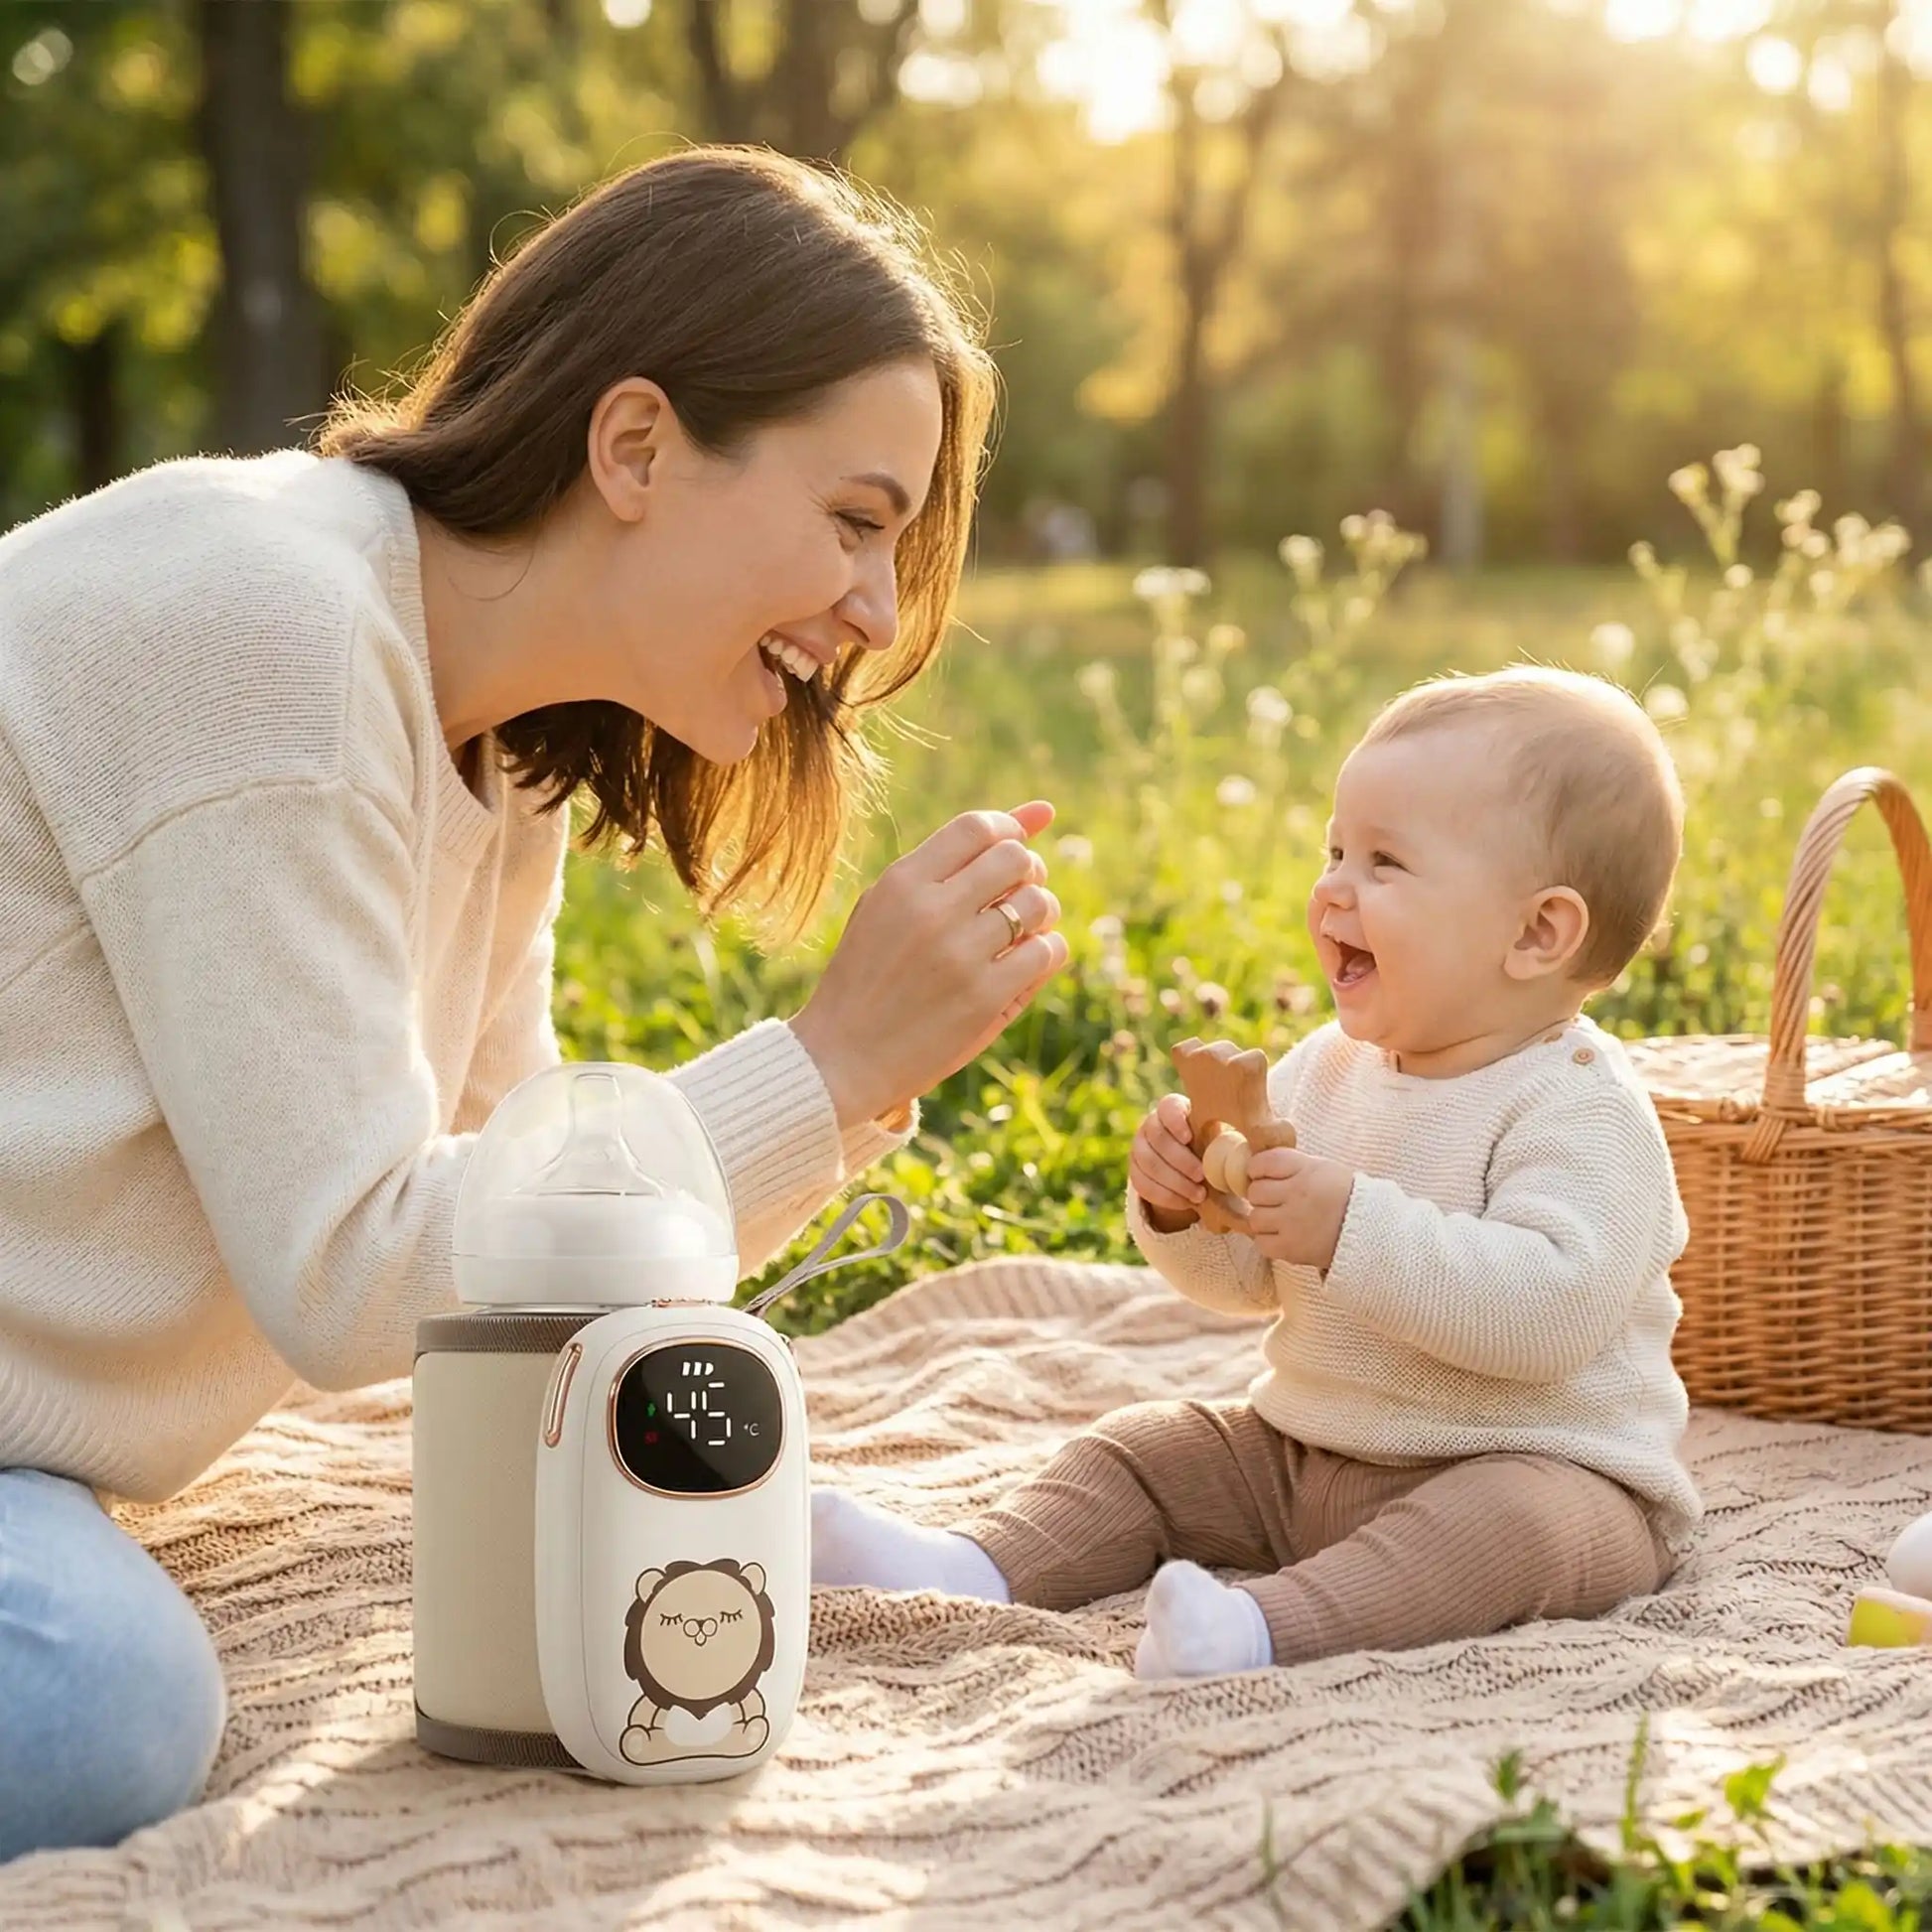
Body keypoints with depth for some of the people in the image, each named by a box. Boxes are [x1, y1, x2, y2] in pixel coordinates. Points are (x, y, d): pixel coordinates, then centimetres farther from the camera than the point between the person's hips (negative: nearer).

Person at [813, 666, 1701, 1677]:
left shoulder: (1583, 1111, -17)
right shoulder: (1329, 1068, 7)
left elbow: (1550, 1307, -33)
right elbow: (1244, 1275, 13)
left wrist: (1356, 1228, -36)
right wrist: (1179, 1201, -9)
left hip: (1542, 1469, -8)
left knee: (1515, 1523, -36)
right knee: (1142, 1448, 5)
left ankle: (1268, 1625, -53)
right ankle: (977, 1566, -14)